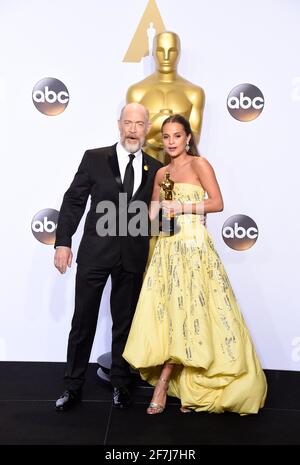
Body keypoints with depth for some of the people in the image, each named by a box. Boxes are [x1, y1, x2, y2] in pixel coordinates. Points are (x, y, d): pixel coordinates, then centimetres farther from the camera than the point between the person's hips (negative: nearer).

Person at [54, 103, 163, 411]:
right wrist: (63, 242, -6)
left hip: (133, 257, 2)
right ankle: (73, 386, 22)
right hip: (95, 252, -1)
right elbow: (73, 201, -1)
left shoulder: (156, 169, 5)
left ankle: (120, 384, 29)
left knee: (124, 323, 13)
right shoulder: (95, 158, 0)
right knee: (83, 322, 7)